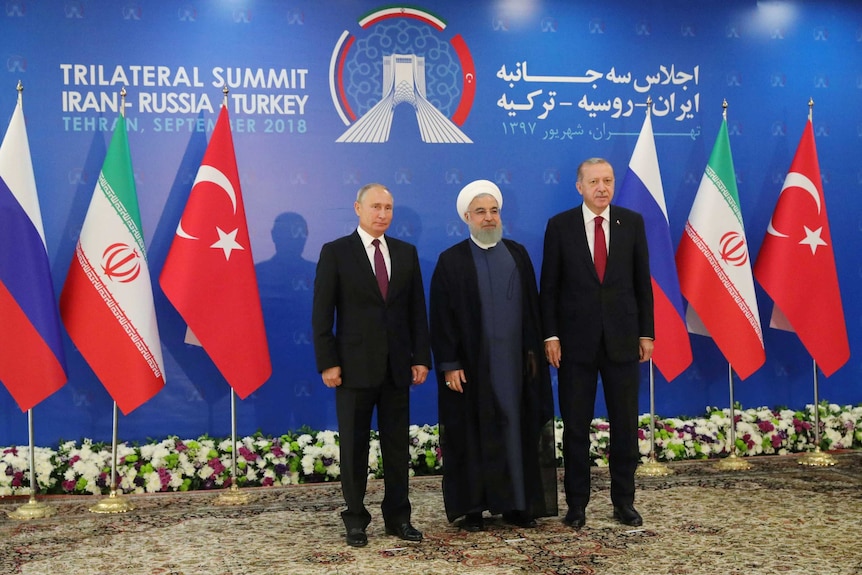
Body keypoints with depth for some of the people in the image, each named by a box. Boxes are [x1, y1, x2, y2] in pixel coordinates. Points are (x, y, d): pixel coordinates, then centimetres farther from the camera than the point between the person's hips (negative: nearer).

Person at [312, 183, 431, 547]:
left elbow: (417, 310, 9)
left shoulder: (406, 253, 9)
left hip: (397, 366, 3)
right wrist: (327, 363, -10)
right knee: (354, 446, 6)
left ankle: (398, 517, 20)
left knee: (398, 445, 9)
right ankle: (355, 519, 17)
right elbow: (322, 313, -4)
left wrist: (421, 357, 3)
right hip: (355, 366, -3)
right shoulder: (335, 253, -2)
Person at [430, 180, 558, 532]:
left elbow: (532, 306, 9)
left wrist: (534, 351, 3)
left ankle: (516, 504, 17)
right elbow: (441, 318, -5)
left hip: (514, 360, 3)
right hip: (471, 364, -3)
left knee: (516, 430, 6)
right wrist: (449, 365, -11)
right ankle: (471, 508, 13)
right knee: (472, 434, 3)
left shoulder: (518, 254, 9)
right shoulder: (451, 261, -2)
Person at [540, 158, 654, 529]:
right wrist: (551, 335, -6)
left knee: (625, 424, 7)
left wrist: (646, 333, 2)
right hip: (576, 341, -1)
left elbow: (642, 282, 6)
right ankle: (577, 504, 16)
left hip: (623, 339, 1)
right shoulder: (560, 226, 0)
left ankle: (624, 501, 20)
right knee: (576, 426, 5)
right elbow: (549, 286, 1)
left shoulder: (632, 222, 4)